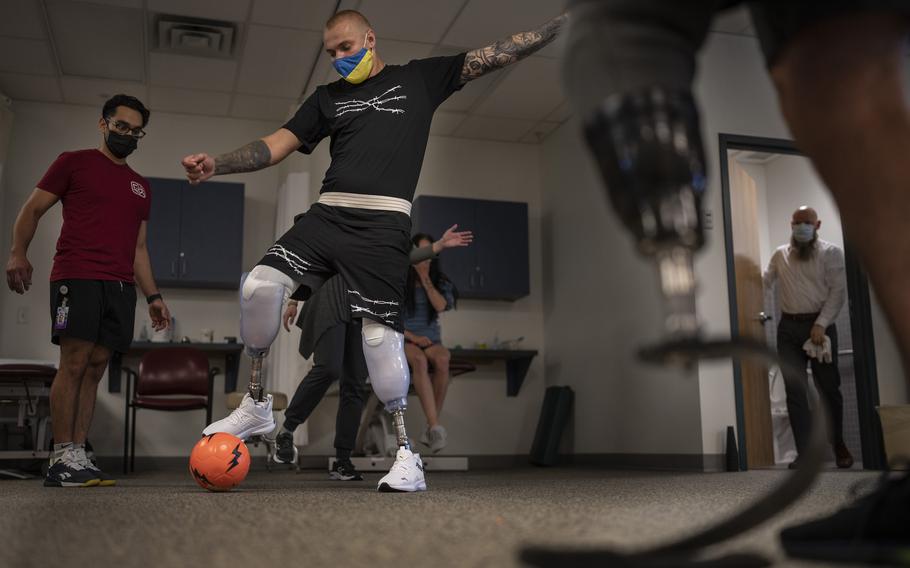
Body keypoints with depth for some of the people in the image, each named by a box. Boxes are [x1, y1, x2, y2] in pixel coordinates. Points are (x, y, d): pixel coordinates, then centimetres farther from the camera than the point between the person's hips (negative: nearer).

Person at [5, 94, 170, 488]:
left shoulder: (141, 187, 24)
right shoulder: (74, 163, 9)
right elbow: (32, 209, 5)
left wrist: (153, 296, 17)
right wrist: (18, 252, -11)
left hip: (121, 288, 5)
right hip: (77, 278, -5)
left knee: (94, 370, 1)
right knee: (74, 364, -12)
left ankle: (77, 457, 3)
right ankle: (62, 460, -9)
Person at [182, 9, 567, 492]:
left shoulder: (421, 79, 14)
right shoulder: (328, 97, 21)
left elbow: (497, 55, 12)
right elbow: (275, 146, 15)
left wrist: (567, 22, 9)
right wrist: (214, 164, 0)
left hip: (382, 223, -3)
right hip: (328, 214, 4)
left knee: (380, 334, -12)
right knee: (260, 285, -16)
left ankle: (407, 455, 4)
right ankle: (256, 407, 4)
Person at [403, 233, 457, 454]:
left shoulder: (440, 282, 11)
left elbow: (441, 306, -9)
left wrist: (425, 278, -7)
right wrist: (411, 336, -12)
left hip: (431, 341, 2)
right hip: (403, 342, -2)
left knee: (443, 359, -35)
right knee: (419, 360, -38)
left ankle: (430, 428, -31)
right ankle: (436, 427, -48)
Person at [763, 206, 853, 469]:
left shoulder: (831, 253, 3)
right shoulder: (780, 255, 13)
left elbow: (838, 291, -5)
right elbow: (764, 283, 12)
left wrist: (821, 324, -14)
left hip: (819, 325, -2)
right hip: (788, 328, 2)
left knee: (829, 388, 4)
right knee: (795, 391, -2)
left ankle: (839, 445, 23)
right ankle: (805, 453, -1)